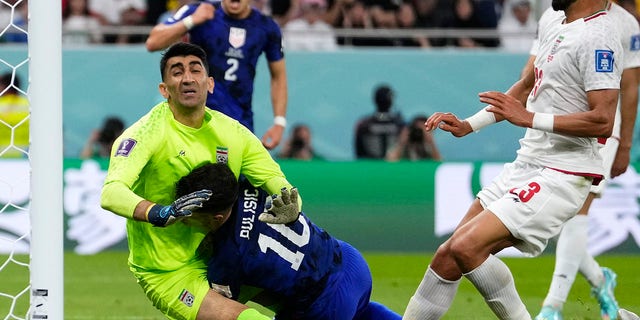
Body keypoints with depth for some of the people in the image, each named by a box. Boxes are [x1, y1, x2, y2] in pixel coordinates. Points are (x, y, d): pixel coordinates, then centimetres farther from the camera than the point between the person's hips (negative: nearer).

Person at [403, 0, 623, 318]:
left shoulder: (596, 36, -17)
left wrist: (529, 118, -26)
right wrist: (469, 125, 20)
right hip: (526, 165, 9)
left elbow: (603, 120, -25)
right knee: (448, 256, 8)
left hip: (560, 176, -9)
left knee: (467, 246, -22)